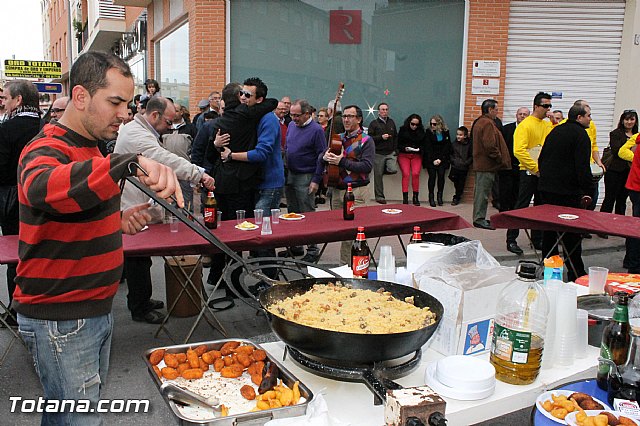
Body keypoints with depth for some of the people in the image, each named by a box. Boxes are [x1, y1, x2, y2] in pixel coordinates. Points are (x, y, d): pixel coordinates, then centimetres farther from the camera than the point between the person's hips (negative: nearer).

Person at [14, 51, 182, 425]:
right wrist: (131, 164, -57)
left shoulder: (89, 149, 12)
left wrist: (119, 221, 4)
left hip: (95, 309, 9)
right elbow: (42, 188, -44)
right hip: (60, 320, -9)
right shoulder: (47, 151, -19)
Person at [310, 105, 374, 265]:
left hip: (356, 191, -6)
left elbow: (367, 166, -16)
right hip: (337, 190, 7)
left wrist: (342, 162, -19)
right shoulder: (338, 138, 16)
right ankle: (344, 264, 19)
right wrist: (325, 157, -3)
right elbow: (321, 158, 20)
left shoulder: (366, 140, -3)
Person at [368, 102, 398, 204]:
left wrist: (395, 149, 11)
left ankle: (382, 170, 15)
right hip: (378, 153, -3)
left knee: (393, 170, -19)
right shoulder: (374, 123, 1)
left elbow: (395, 136, 21)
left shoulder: (391, 122, 15)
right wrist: (381, 137, -14)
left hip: (390, 153, 3)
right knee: (378, 176, 0)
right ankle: (379, 196, 12)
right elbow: (370, 138, -6)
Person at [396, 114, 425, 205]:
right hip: (404, 155, -1)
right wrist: (404, 148, -15)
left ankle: (416, 197, -7)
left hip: (416, 155, 1)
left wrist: (419, 149, -9)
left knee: (415, 173, -17)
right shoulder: (403, 130, 4)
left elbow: (423, 145, 11)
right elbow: (398, 144, 3)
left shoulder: (421, 132, 9)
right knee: (406, 174, -18)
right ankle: (405, 198, -15)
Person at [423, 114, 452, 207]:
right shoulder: (428, 132, 0)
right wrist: (433, 160, -12)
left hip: (442, 158, 1)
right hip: (430, 159, -1)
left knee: (441, 175, -13)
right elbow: (427, 148, -4)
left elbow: (447, 147, 2)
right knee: (432, 175, -13)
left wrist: (440, 159, -8)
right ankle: (431, 197, -9)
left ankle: (440, 196, -3)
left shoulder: (445, 132, 3)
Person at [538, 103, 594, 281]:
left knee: (549, 228, 14)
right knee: (572, 232, -1)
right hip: (568, 191, -8)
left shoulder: (555, 131, 15)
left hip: (546, 188, 8)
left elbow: (541, 159, 19)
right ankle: (575, 273, 5)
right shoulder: (580, 135, -11)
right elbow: (582, 167, -18)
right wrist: (588, 190, -14)